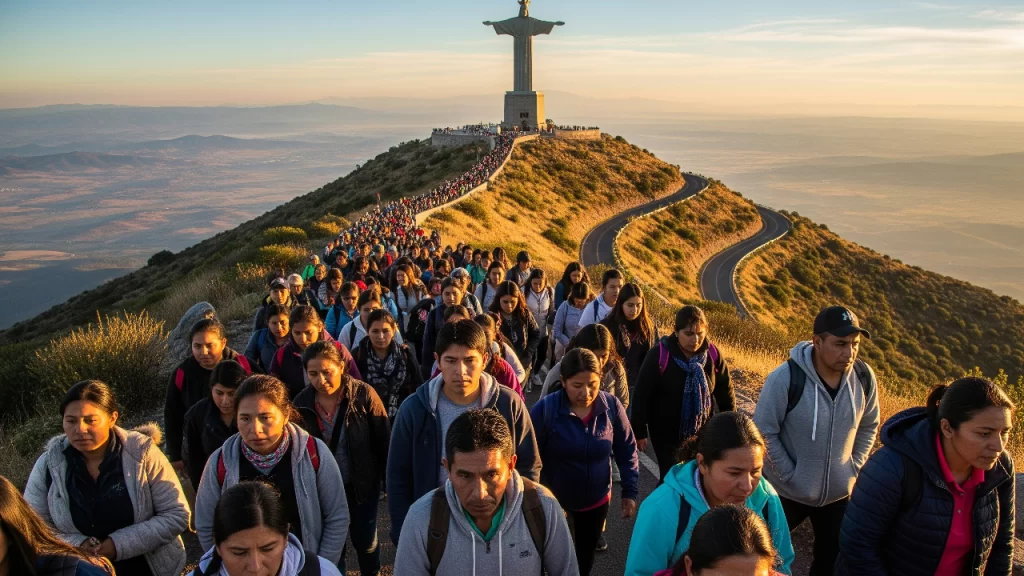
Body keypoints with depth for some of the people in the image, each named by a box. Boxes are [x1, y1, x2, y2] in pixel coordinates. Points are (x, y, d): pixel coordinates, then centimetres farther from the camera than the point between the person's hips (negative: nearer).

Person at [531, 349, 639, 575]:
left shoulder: (611, 406, -13)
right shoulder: (545, 409, -22)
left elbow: (627, 452, -2)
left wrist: (630, 492, -3)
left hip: (597, 500, 3)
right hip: (555, 501, -3)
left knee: (586, 556, 22)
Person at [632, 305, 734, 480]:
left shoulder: (712, 354, -9)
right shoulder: (659, 355, -20)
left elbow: (725, 393, 3)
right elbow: (642, 395, -14)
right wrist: (640, 431, -10)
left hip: (702, 432, 4)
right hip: (666, 433, -3)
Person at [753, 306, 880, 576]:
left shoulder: (864, 377, -11)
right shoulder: (786, 378, -26)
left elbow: (868, 426, 6)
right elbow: (764, 433, -18)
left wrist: (853, 466, -1)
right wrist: (789, 475, -17)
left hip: (839, 492, 4)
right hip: (787, 491, -4)